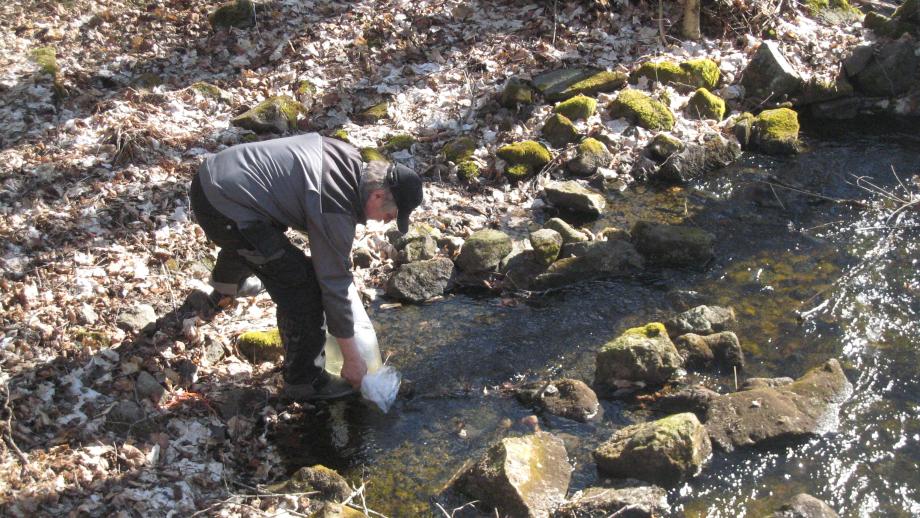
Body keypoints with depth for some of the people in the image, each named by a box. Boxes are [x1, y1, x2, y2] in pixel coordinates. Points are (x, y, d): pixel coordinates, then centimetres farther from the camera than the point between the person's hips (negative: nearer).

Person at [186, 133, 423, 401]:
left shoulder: (350, 158, 6)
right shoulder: (337, 214, -18)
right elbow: (333, 287, -12)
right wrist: (351, 358, -2)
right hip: (225, 211, -10)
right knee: (302, 287, -6)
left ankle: (223, 294, 72)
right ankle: (303, 380, 10)